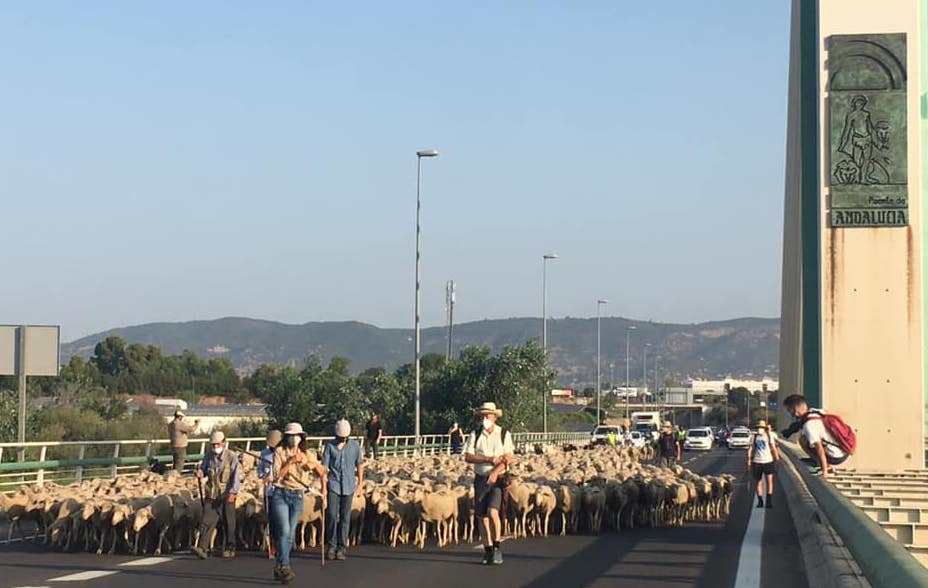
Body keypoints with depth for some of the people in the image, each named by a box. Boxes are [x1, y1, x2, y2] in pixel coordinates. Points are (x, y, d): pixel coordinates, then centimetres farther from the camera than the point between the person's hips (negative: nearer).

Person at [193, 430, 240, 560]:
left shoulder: (231, 457, -6)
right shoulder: (208, 457, 6)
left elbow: (236, 477, -12)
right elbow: (203, 469, 19)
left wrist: (232, 492, -24)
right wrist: (200, 473, -6)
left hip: (227, 496, -3)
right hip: (211, 496, 3)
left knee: (228, 524, 5)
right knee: (207, 522, -7)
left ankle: (229, 549, 17)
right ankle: (202, 548, -13)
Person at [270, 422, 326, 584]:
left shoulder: (307, 454, 7)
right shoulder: (280, 452, -1)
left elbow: (322, 473, 14)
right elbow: (276, 476, -10)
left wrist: (324, 492, 2)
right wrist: (290, 461, -16)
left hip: (298, 497, 4)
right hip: (281, 495, -4)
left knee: (290, 535, 6)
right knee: (284, 531, -16)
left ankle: (278, 568, 15)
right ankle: (285, 567, -20)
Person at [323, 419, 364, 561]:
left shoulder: (355, 445, 5)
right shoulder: (330, 446, 0)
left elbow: (359, 465, 11)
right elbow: (324, 467, 0)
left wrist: (359, 484, 9)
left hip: (349, 486, 1)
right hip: (334, 485, -1)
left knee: (345, 517, 4)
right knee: (332, 515, -6)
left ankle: (342, 547, 10)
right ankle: (331, 545, 5)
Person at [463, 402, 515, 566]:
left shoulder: (504, 435, 2)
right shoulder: (475, 435, 6)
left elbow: (509, 458, -6)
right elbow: (468, 457, -4)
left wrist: (495, 472, -20)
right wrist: (489, 459, -14)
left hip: (498, 478, -3)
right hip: (481, 478, 3)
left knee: (492, 511, -20)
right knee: (482, 516, 3)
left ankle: (497, 548, -10)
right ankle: (488, 549, 13)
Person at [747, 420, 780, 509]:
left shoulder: (769, 436, 5)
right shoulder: (754, 437, 6)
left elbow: (773, 448, 6)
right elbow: (750, 449, 6)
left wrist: (777, 458, 2)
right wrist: (749, 461, -1)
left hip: (768, 461, -1)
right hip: (757, 462, 1)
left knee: (769, 481, -8)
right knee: (758, 482, 5)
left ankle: (769, 501, -6)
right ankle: (760, 501, 15)